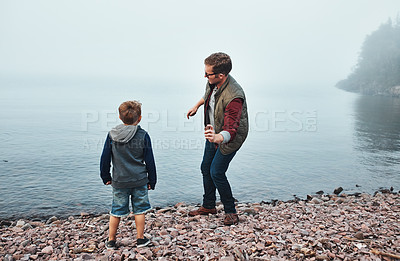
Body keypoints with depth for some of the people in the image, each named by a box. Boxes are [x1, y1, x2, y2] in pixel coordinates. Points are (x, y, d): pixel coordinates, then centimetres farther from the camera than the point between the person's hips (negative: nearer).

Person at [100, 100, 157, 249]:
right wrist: (152, 180, 7)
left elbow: (105, 158, 2)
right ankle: (140, 239, 22)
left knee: (116, 210, 13)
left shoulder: (112, 135, -2)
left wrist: (106, 177, 15)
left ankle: (111, 240, 24)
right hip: (139, 181, -1)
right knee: (139, 210, 12)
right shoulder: (143, 136, -8)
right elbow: (149, 161, -3)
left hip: (119, 181, 2)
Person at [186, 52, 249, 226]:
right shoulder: (213, 82, -13)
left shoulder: (234, 97, -37)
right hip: (214, 133, 8)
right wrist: (197, 106, 27)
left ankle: (231, 212, 13)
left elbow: (231, 129, -44)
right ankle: (208, 206, 35)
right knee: (206, 168, 15)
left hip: (230, 138, -8)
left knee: (216, 172, -8)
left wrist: (218, 138, -63)